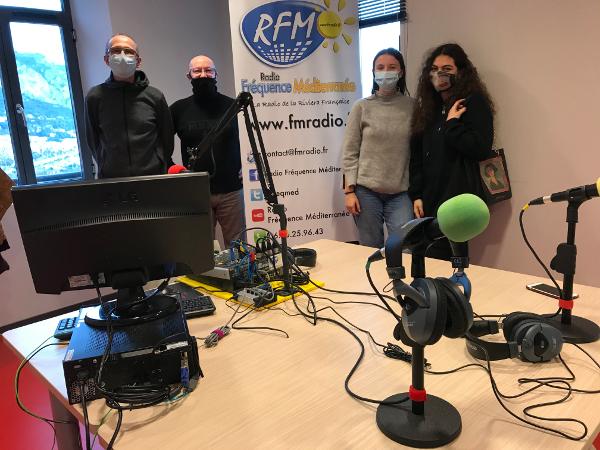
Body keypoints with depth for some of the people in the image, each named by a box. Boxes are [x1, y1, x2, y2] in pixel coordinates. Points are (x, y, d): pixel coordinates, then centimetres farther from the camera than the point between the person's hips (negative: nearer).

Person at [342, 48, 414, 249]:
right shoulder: (362, 107, 4)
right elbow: (350, 152, 2)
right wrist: (349, 191, -5)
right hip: (366, 191, 0)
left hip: (401, 193, 1)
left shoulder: (412, 107, 6)